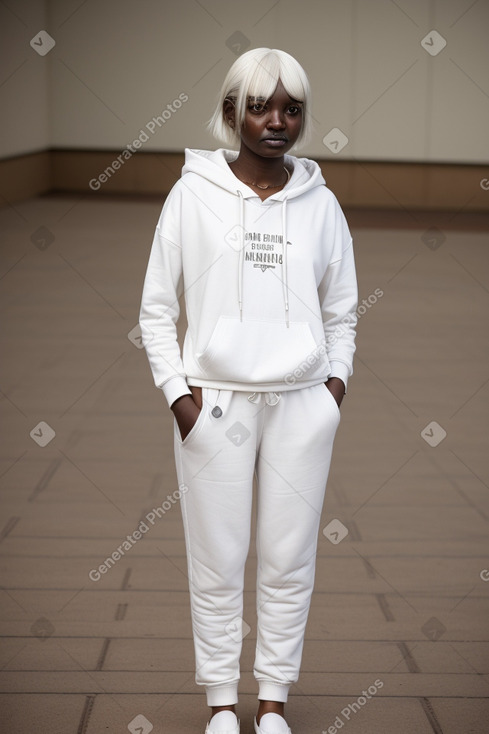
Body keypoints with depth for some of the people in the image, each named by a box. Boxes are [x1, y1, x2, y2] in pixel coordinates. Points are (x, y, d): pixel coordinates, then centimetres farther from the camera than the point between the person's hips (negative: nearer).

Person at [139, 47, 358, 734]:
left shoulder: (320, 202, 5)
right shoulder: (193, 193, -1)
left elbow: (341, 311, 15)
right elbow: (157, 308, 2)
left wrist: (336, 382, 3)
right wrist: (178, 392, -5)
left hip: (303, 405, 2)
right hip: (215, 403, -2)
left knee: (289, 562, 7)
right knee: (217, 562, 4)